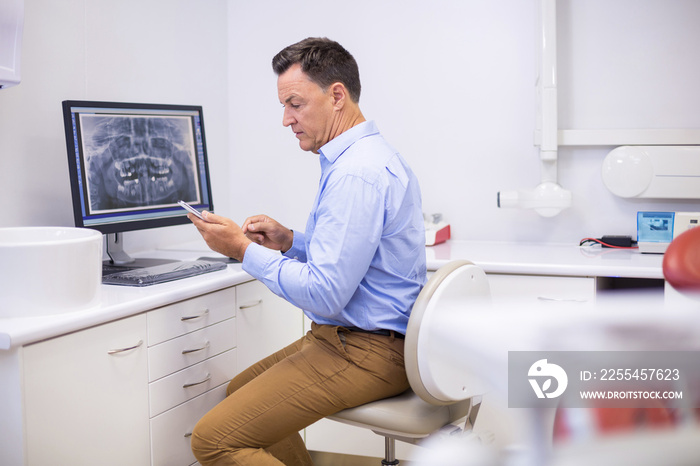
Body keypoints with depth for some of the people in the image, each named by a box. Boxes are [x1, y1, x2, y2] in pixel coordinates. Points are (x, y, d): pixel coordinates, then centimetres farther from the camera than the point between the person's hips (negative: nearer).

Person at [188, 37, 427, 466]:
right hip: (366, 338, 11)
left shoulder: (355, 174, -23)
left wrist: (244, 249, -16)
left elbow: (325, 295, -25)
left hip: (364, 350, -11)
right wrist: (290, 242, 9)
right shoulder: (373, 155, 13)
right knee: (240, 390, 27)